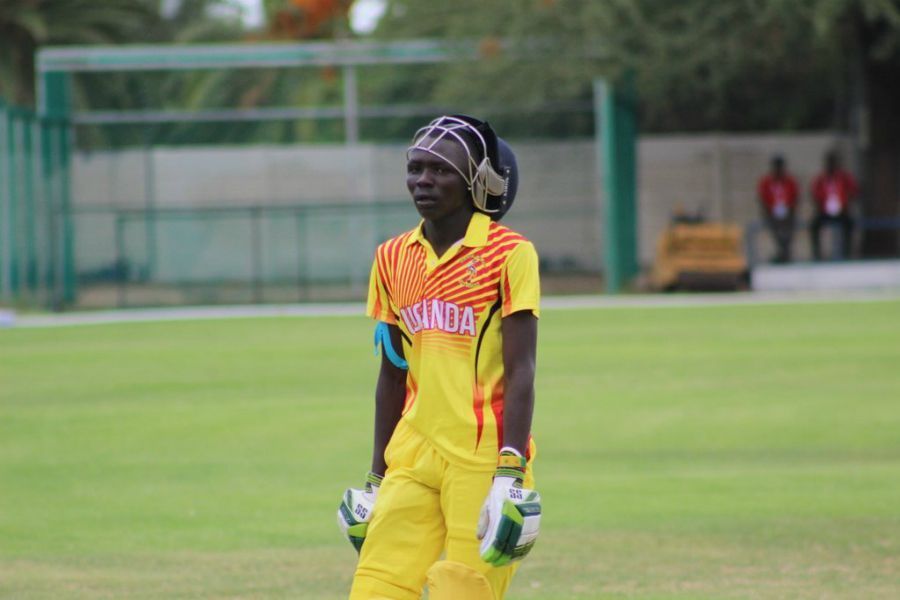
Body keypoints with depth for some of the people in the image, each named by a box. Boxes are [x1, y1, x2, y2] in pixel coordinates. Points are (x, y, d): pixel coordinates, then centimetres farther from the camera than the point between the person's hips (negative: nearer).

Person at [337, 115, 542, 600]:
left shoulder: (509, 255, -6)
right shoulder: (393, 259, 11)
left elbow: (520, 373, -10)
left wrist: (511, 475, -17)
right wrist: (376, 477, 18)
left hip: (484, 456, -5)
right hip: (415, 454, 5)